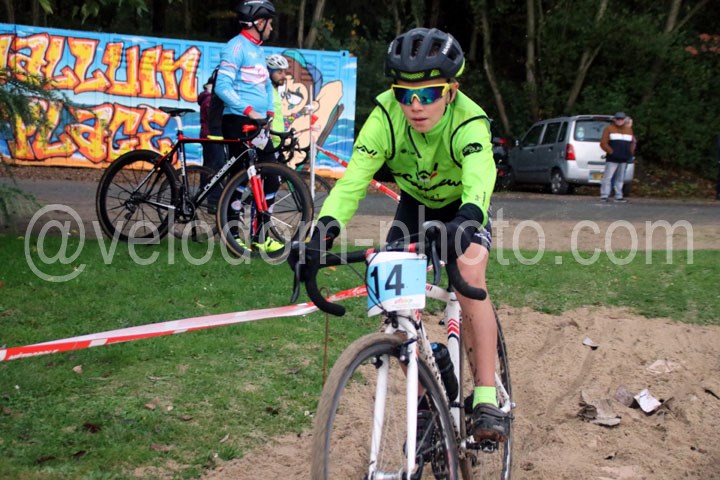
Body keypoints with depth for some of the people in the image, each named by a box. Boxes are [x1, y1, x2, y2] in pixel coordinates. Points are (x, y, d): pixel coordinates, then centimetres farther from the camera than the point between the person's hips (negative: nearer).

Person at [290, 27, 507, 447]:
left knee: (470, 274, -30)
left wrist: (466, 223, -73)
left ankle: (487, 400, -25)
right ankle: (425, 401, 6)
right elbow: (353, 179, -36)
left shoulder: (469, 122, -35)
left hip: (463, 207, -3)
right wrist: (323, 233, -51)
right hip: (415, 205, 3)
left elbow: (479, 180, -52)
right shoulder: (386, 117, -29)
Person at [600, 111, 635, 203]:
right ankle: (604, 196, -9)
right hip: (612, 159, -5)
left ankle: (618, 196, 13)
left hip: (624, 159, 5)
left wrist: (630, 153, 7)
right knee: (607, 177, -10)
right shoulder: (609, 129, 4)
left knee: (620, 178, 8)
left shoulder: (629, 129, 18)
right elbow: (603, 143, -3)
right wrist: (611, 152, -12)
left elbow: (632, 143, 22)